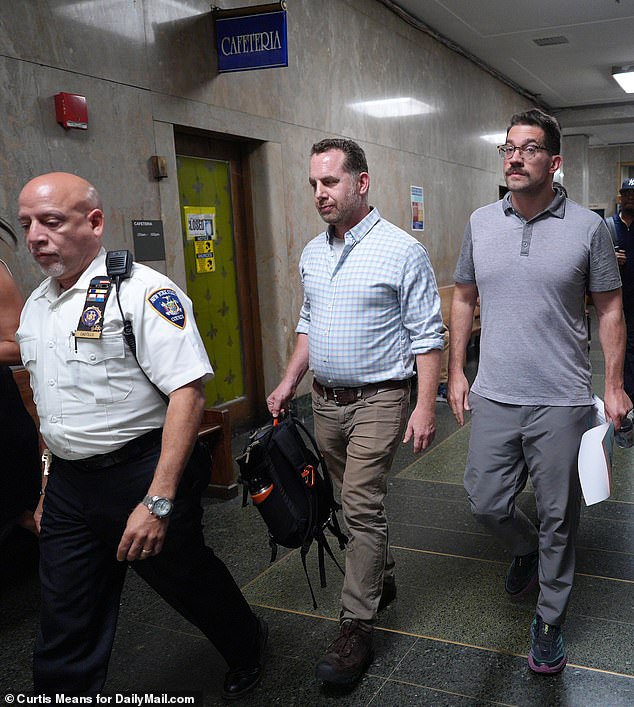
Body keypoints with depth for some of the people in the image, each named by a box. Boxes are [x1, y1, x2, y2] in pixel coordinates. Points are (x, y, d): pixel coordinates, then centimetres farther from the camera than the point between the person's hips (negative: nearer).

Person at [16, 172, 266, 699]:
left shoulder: (143, 292, -15)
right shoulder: (35, 305, 10)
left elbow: (188, 393, -22)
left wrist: (158, 501, -25)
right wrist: (51, 483, 18)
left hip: (140, 473, -6)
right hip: (69, 485, 6)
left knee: (190, 580, 17)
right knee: (66, 638, 10)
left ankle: (248, 647, 45)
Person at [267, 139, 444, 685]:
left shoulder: (402, 251, -10)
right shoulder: (312, 254, 10)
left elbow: (426, 336, -11)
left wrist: (425, 405, -16)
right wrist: (289, 381, 13)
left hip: (378, 400, -6)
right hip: (325, 400, 7)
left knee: (363, 507, -7)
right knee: (358, 501, 17)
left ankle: (357, 625, 4)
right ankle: (383, 579, 37)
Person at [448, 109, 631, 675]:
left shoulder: (588, 227, -4)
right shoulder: (480, 223, 5)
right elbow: (464, 299, 11)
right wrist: (456, 372, 7)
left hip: (562, 401, -3)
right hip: (494, 397, 3)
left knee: (558, 517, 8)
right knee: (487, 503, 10)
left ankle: (549, 621, 28)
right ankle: (527, 550, 44)